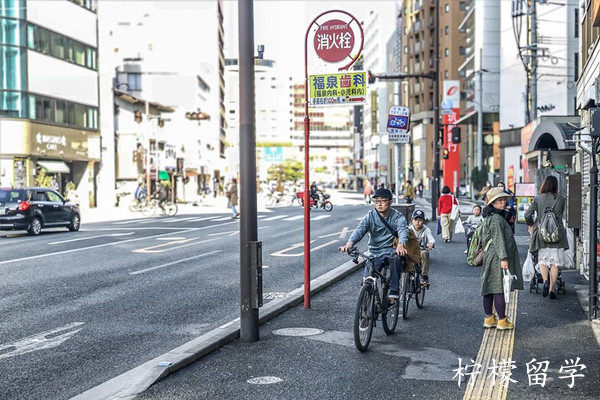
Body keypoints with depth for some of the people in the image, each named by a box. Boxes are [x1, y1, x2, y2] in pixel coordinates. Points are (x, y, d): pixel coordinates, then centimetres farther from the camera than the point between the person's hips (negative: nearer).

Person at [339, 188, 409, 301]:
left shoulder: (397, 216, -4)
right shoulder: (370, 216, 0)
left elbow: (403, 230, -23)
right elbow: (359, 230, -15)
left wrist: (401, 244, -47)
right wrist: (350, 243, -37)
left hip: (391, 249, -2)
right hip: (374, 252, 2)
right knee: (368, 279, -12)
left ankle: (394, 291, -25)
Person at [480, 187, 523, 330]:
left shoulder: (489, 218, 17)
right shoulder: (496, 218, -15)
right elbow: (498, 240, -20)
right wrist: (503, 258, -22)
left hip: (489, 258, 11)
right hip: (497, 259, -11)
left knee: (490, 289, 12)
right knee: (500, 289, -5)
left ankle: (489, 319, 19)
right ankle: (502, 321, -1)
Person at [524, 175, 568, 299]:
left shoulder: (538, 199, -3)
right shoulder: (561, 199, 0)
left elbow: (527, 215, -5)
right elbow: (561, 216, 10)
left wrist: (531, 225, 14)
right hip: (557, 233, 0)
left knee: (542, 261, 10)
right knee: (555, 262, 5)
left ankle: (546, 280, -15)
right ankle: (552, 289, 2)